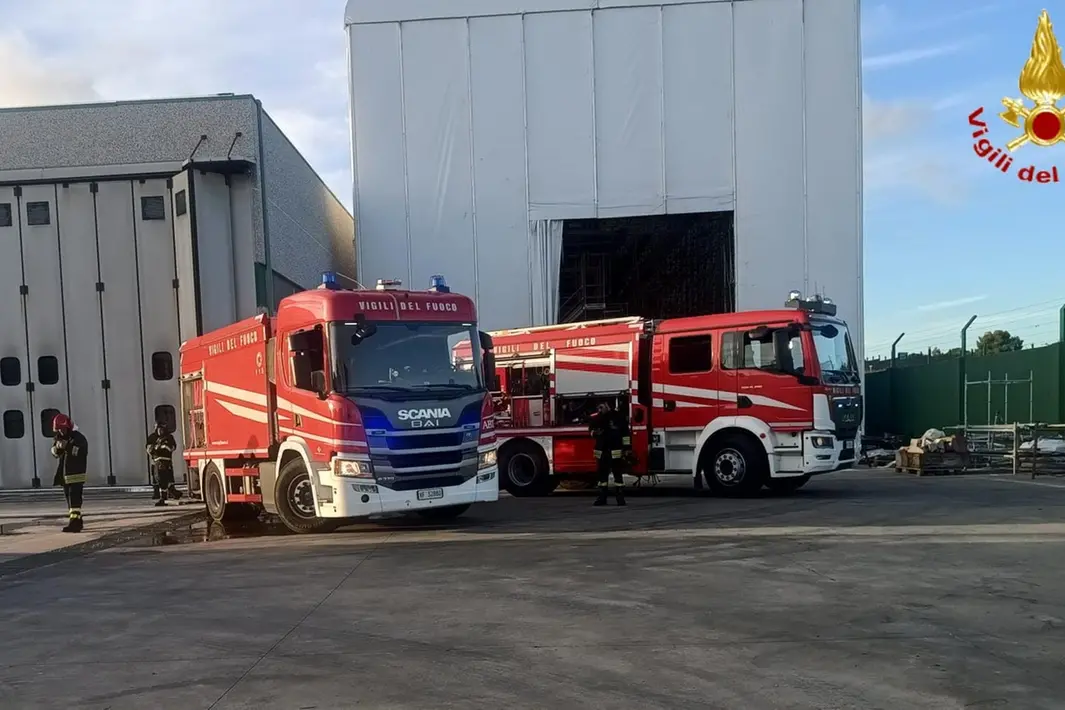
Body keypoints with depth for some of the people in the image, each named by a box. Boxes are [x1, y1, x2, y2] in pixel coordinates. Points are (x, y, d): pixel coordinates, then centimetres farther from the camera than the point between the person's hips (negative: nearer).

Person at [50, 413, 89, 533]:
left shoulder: (78, 438, -12)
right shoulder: (58, 437, 10)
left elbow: (81, 452, -23)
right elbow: (55, 453, 8)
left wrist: (68, 446, -30)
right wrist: (57, 447, -14)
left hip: (76, 474, -8)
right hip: (64, 474, 8)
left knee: (75, 498, -14)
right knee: (70, 499, 14)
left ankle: (74, 522, -18)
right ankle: (77, 520, 24)